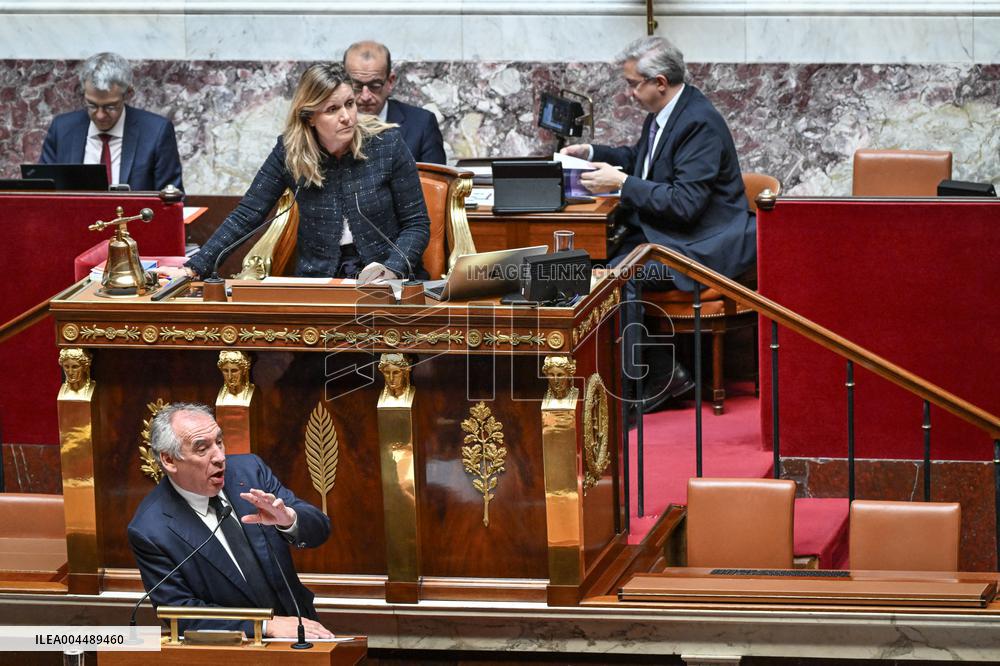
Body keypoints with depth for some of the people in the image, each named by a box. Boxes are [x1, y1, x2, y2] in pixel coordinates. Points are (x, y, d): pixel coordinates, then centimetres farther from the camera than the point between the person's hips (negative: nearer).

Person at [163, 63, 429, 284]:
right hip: (318, 279, 1)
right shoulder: (289, 152, -1)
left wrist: (392, 269, -18)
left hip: (388, 284, -1)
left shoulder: (387, 145, -4)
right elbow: (245, 217, 1)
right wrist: (194, 269, -9)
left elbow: (416, 223, 0)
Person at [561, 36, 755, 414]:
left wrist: (622, 183, -22)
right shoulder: (661, 115, 10)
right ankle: (664, 373, -3)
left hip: (700, 243, -10)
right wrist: (591, 153, 16)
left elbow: (685, 203, -26)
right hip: (663, 234, 10)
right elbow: (639, 157, 32)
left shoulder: (700, 124, -20)